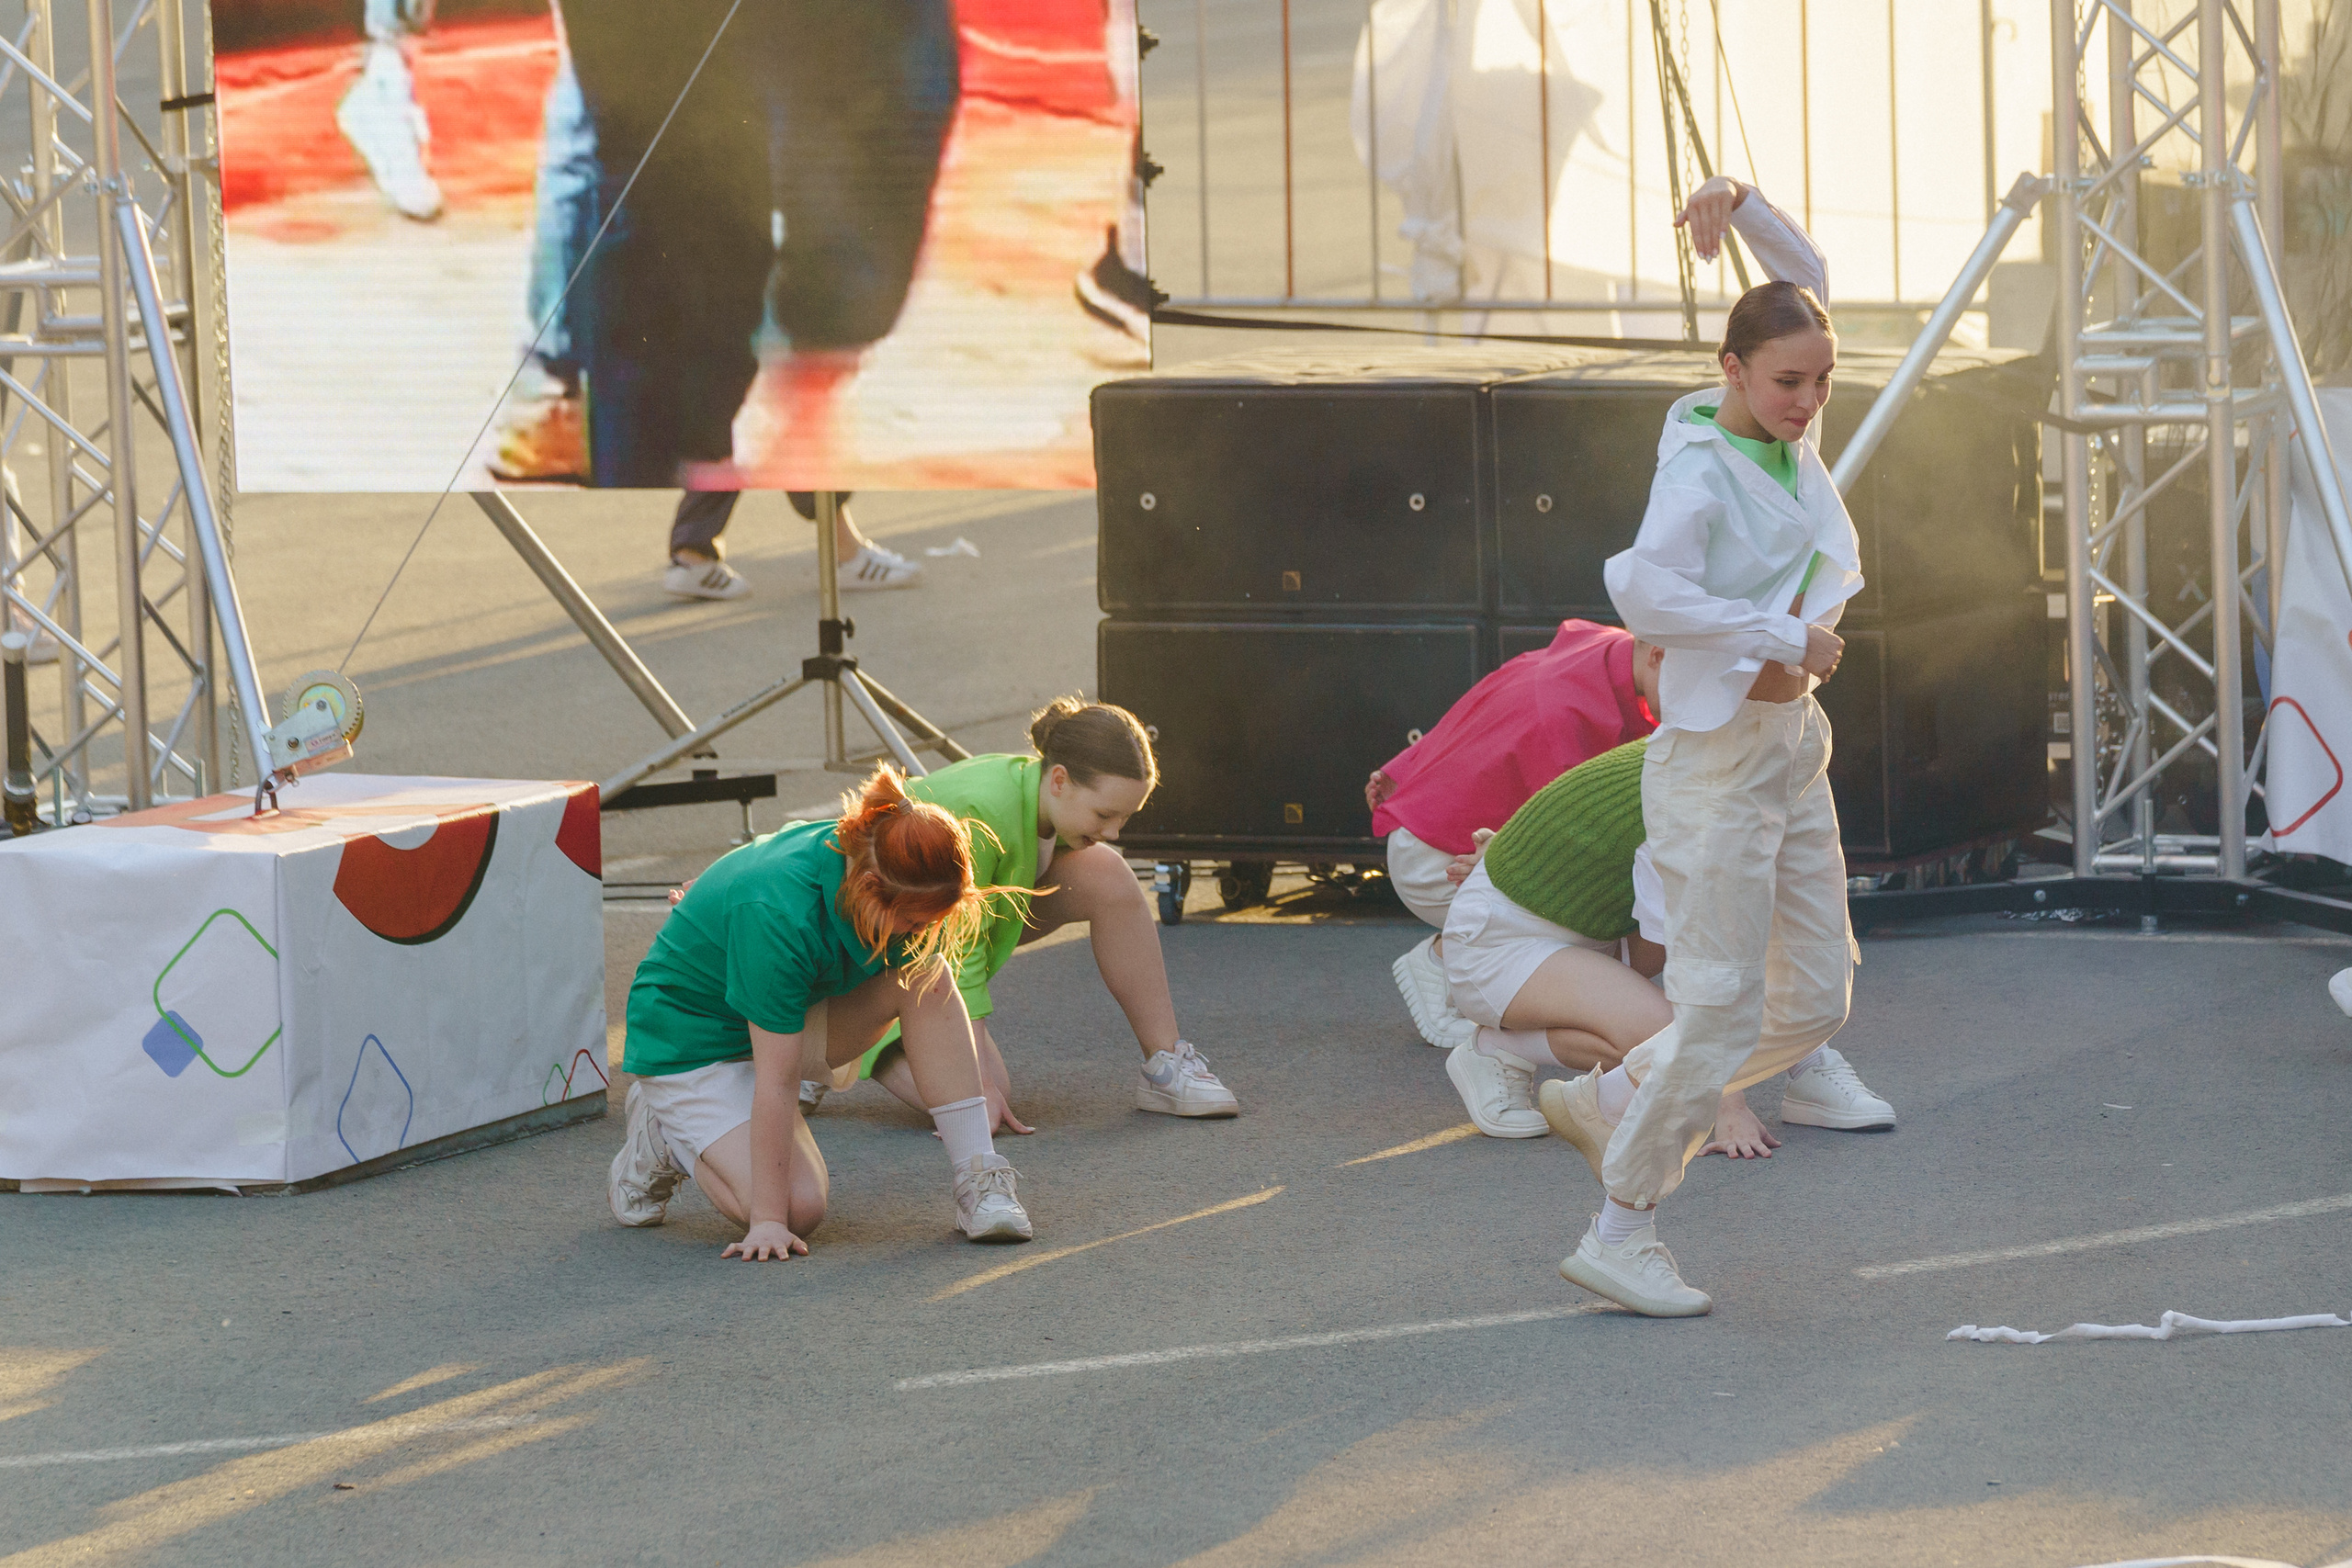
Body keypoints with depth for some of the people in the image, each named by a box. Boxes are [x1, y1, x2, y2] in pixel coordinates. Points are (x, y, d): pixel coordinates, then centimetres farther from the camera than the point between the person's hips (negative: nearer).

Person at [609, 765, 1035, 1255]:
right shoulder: (779, 915, -39)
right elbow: (776, 1081, -35)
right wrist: (769, 1220, -32)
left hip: (793, 1015, 7)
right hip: (692, 1038, -7)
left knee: (926, 977, -20)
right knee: (800, 1207, -23)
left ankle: (980, 1178, -15)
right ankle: (667, 1135, 4)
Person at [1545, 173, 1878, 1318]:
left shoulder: (1792, 440, 4)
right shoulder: (1701, 473, -19)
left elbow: (1806, 280, 15)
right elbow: (1644, 590, -36)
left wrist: (1742, 205, -4)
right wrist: (1783, 638, -27)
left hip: (1795, 755, 8)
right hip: (1716, 761, -8)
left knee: (1814, 1002, 11)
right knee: (1720, 1008, -6)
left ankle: (1608, 1100, 27)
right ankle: (1620, 1233, 5)